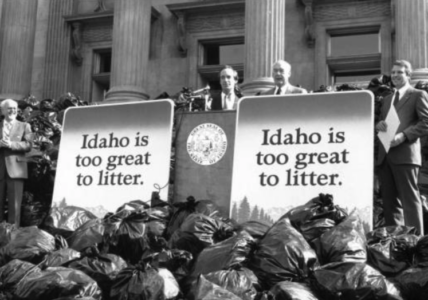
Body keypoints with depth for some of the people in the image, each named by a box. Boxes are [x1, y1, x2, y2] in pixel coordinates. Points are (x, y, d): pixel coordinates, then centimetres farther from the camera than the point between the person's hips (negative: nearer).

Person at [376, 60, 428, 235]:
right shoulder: (387, 99, 25)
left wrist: (403, 135, -18)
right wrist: (378, 125, 2)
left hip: (405, 154, -7)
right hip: (385, 155, 7)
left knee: (409, 198, -8)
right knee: (389, 200, 7)